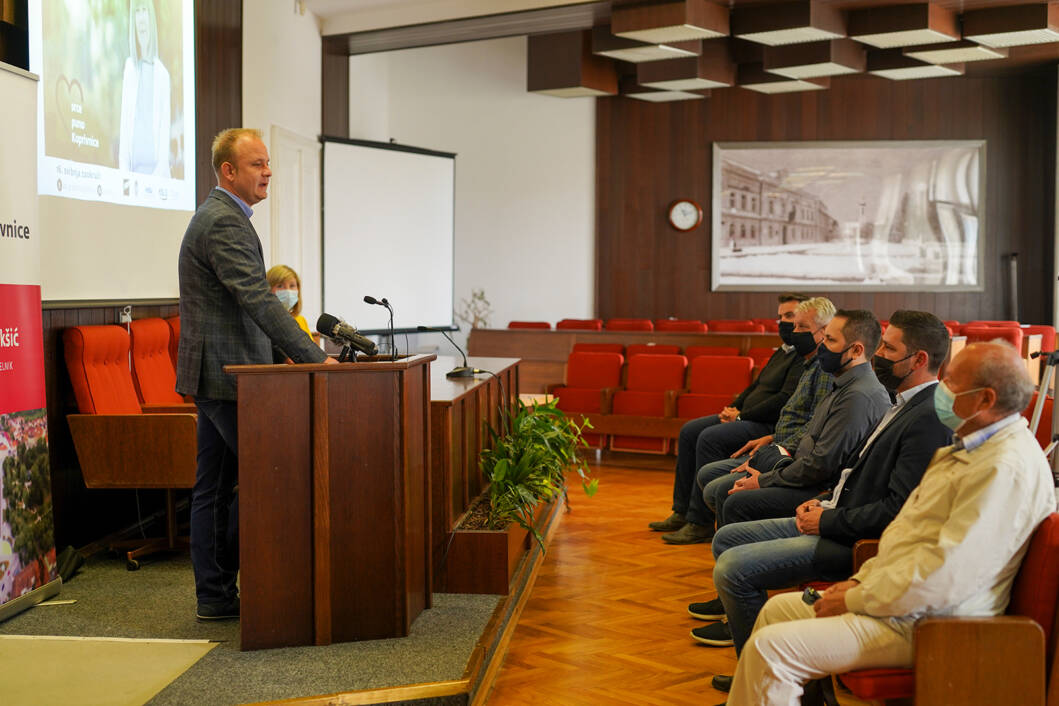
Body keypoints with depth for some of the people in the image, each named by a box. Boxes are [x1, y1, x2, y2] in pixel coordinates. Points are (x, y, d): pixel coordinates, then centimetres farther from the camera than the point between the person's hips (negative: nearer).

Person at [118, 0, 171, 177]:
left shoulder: (161, 73, 0)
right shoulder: (130, 67, 9)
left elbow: (165, 125, -2)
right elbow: (124, 121, 8)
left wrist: (162, 166, -11)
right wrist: (124, 169, 1)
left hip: (154, 166, -2)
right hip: (134, 166, 3)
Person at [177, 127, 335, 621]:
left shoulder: (215, 216, 18)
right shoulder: (226, 223, -16)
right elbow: (258, 300, -25)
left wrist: (299, 349, 21)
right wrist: (313, 357, -26)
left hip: (213, 373, 11)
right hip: (228, 374, -11)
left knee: (214, 487, 11)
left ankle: (214, 595, 17)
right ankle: (218, 590, 4)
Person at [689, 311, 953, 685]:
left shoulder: (929, 419, -20)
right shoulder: (905, 404, 12)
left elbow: (898, 510, -25)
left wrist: (827, 521, -16)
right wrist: (825, 502, 7)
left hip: (858, 542, -10)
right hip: (835, 521, 10)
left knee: (733, 568, -17)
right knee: (727, 538, 13)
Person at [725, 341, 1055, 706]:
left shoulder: (1008, 468, -23)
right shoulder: (971, 447, 12)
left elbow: (945, 579, -27)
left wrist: (855, 600, -17)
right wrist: (860, 580, 8)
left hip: (920, 624, -11)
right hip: (898, 597, 11)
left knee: (770, 648, -17)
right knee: (777, 609, 15)